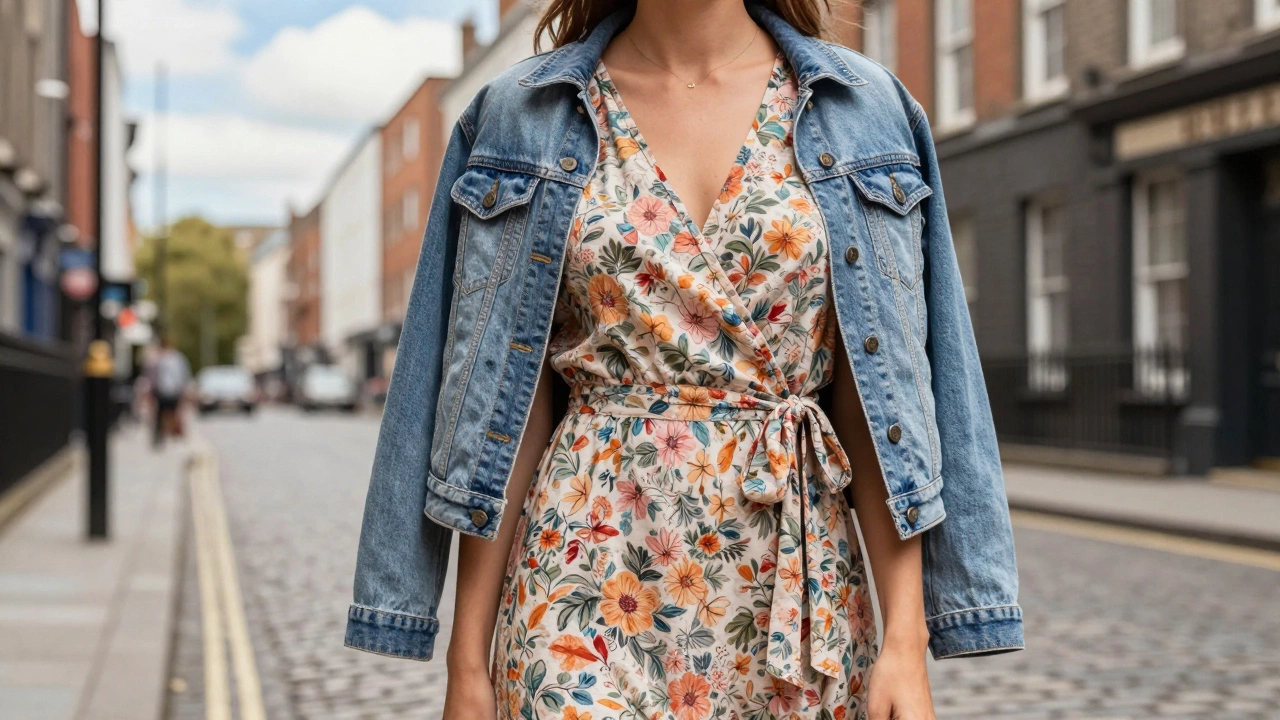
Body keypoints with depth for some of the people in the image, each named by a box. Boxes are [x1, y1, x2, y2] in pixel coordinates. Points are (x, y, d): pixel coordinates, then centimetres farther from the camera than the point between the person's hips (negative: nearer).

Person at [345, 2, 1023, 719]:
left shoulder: (866, 110, 4)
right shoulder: (523, 117, 3)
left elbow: (878, 390, 0)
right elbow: (509, 399, 2)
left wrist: (908, 637, -6)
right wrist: (469, 660, 0)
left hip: (794, 584, 1)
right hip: (590, 583, -1)